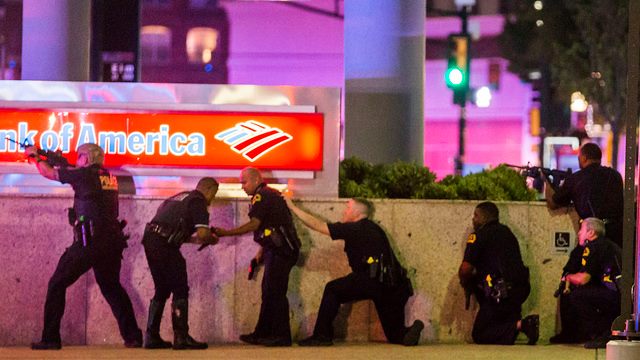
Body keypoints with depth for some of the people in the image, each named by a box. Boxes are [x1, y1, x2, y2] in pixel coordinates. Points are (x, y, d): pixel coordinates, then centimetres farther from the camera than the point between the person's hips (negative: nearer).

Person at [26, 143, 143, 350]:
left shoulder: (84, 174, -4)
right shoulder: (109, 178, 14)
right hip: (112, 243, 6)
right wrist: (65, 165, 34)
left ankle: (50, 339, -3)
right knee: (111, 287, 23)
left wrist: (36, 157, 27)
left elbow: (49, 173, 10)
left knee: (57, 284, 3)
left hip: (88, 242, -6)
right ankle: (133, 336, 15)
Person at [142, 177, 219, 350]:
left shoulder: (179, 198, 26)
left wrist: (198, 239, 25)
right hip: (165, 244, -9)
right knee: (180, 291, -1)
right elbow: (202, 233, -13)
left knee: (162, 290, 18)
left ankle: (152, 337, 18)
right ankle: (181, 337, -3)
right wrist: (212, 240, 9)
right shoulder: (198, 201, -2)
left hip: (150, 239, 9)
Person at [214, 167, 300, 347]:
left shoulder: (262, 197, -12)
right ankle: (262, 334, 18)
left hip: (280, 251, -11)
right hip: (278, 251, 11)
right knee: (268, 293, 13)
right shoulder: (269, 195, 19)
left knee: (275, 293, -9)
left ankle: (282, 336, -8)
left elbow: (254, 224, -21)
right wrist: (262, 251, 19)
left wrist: (225, 233, -18)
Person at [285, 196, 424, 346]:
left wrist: (293, 207, 14)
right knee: (396, 336, 14)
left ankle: (322, 335, 7)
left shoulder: (354, 229, 1)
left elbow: (318, 225, 5)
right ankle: (410, 332, -19)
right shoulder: (374, 229, 24)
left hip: (373, 282, -7)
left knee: (332, 289, 11)